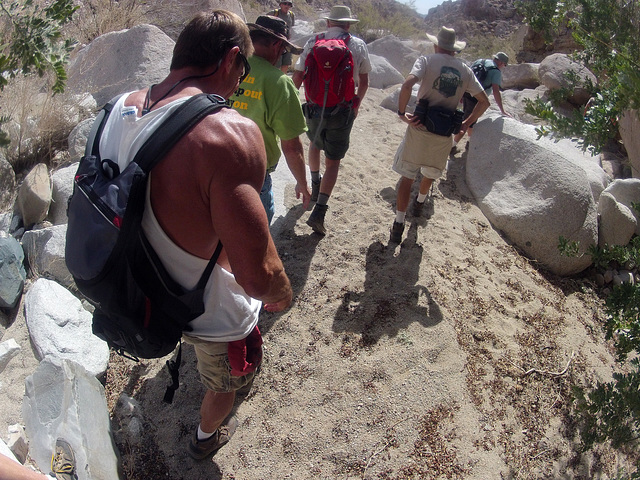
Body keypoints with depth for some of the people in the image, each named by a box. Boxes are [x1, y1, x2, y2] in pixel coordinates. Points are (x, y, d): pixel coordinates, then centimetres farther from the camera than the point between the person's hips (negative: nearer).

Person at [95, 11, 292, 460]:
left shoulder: (121, 109, -11)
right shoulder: (230, 132, -37)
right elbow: (257, 274, -37)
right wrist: (283, 294, -14)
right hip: (212, 314, -6)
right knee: (225, 382, 28)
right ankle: (207, 438, 59)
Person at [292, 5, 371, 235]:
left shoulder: (313, 42, 2)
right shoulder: (358, 45, 1)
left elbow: (298, 77, 0)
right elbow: (364, 82, 9)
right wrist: (356, 104, 24)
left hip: (314, 108, 2)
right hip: (343, 111, -2)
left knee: (314, 143, 32)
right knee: (333, 163, 5)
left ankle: (315, 185, 43)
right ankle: (318, 211, -5)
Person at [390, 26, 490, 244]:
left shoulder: (427, 61, -2)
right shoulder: (465, 70, 9)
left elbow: (407, 84, -21)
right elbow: (484, 101, 12)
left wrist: (402, 113, -13)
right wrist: (466, 124, 16)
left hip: (420, 128, -3)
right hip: (444, 135, 3)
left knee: (407, 176, 3)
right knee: (430, 173, 26)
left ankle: (399, 224, -1)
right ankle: (419, 202, 51)